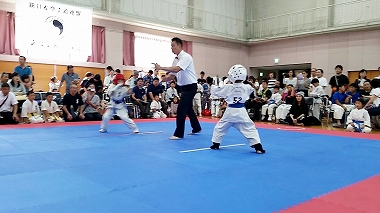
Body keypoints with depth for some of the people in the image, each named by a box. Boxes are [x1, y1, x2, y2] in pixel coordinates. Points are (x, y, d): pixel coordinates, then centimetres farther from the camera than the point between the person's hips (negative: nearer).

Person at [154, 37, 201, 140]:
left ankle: (179, 134, -5)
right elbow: (173, 75, 11)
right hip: (184, 87, 10)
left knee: (181, 109, -12)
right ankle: (196, 128, 36)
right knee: (188, 108, 19)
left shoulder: (186, 57, -18)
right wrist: (165, 78, -10)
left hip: (190, 87, -10)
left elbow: (176, 69, -31)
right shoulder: (176, 59, 9)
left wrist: (161, 68, -29)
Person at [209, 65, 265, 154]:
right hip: (241, 111, 1)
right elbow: (252, 90, 18)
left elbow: (215, 91, 4)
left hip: (230, 111, 0)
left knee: (220, 127, 17)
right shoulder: (246, 87, -5)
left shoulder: (227, 87, -8)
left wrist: (212, 86, 25)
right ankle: (258, 146, -4)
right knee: (250, 128, 3)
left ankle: (216, 144, 23)